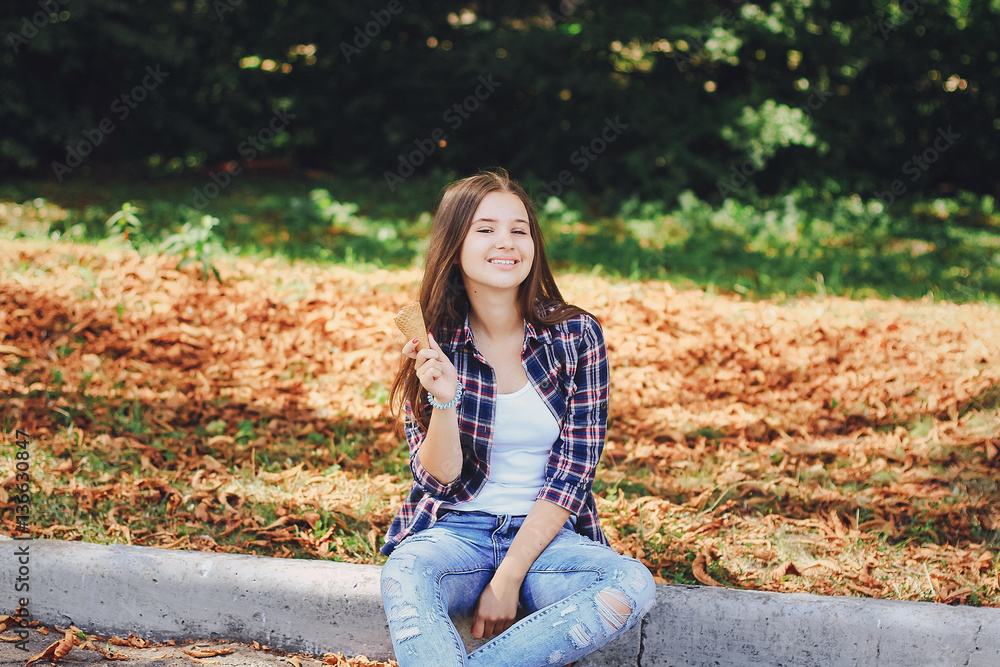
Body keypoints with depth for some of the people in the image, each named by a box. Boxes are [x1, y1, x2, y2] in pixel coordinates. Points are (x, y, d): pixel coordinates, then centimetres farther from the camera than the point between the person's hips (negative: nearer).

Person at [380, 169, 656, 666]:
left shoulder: (576, 336, -3)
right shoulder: (431, 347, -1)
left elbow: (573, 470, -6)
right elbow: (441, 480, -4)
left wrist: (510, 576, -14)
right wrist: (445, 401, -24)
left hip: (546, 533, 1)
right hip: (454, 531, -1)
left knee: (633, 587, -30)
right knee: (404, 575, -35)